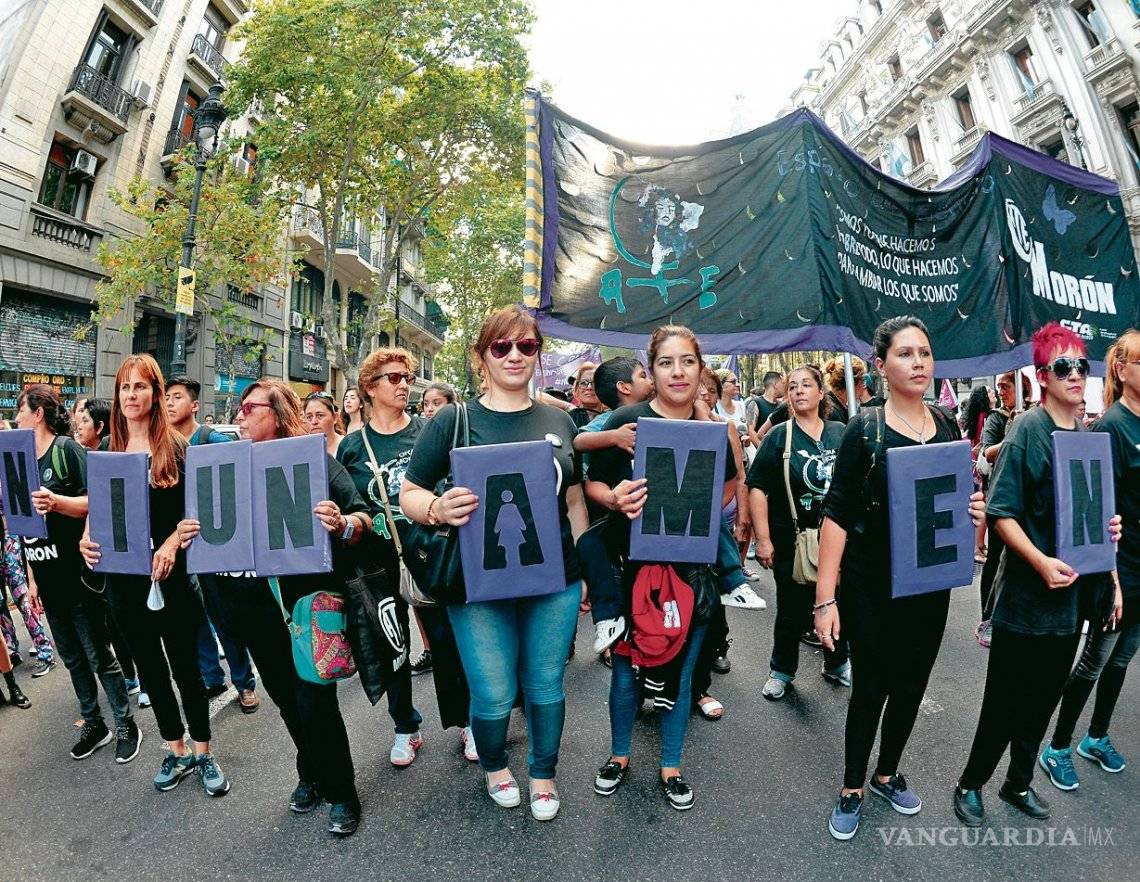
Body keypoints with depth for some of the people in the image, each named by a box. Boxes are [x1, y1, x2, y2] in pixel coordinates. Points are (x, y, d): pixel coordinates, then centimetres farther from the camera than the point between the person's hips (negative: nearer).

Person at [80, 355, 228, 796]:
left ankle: (202, 752, 25)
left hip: (169, 576, -4)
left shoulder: (177, 448, -6)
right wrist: (87, 538, -9)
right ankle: (176, 750, 34)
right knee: (149, 666, 16)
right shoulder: (106, 453, 6)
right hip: (122, 578, 5)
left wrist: (171, 544, -22)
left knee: (185, 665, 6)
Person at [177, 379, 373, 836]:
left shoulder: (316, 461, -8)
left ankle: (341, 792, 25)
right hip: (252, 605, 5)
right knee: (285, 697, 19)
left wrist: (342, 524, -34)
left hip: (307, 598, -5)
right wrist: (189, 536, -5)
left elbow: (363, 519, -14)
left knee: (314, 699, 1)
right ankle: (310, 773, 44)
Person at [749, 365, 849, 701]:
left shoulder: (841, 433, 3)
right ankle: (781, 670, 32)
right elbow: (757, 488, -12)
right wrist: (763, 540, -16)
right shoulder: (778, 437, -8)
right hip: (792, 539, -3)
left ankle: (837, 663, 44)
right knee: (793, 610, 9)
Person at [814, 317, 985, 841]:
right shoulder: (864, 429, -12)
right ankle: (851, 788, 31)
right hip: (872, 587, -5)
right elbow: (837, 515, -16)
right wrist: (825, 599, -20)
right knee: (870, 687, 8)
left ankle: (886, 774, 42)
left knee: (911, 686, 18)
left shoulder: (948, 427, 3)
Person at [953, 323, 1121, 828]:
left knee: (1045, 696, 18)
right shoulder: (1027, 431, -12)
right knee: (1006, 700, 4)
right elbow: (1001, 512, -15)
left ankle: (1019, 783, 38)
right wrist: (1041, 562, -25)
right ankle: (969, 785, 24)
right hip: (1028, 593, -6)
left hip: (1074, 590, 7)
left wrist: (1109, 527, -4)